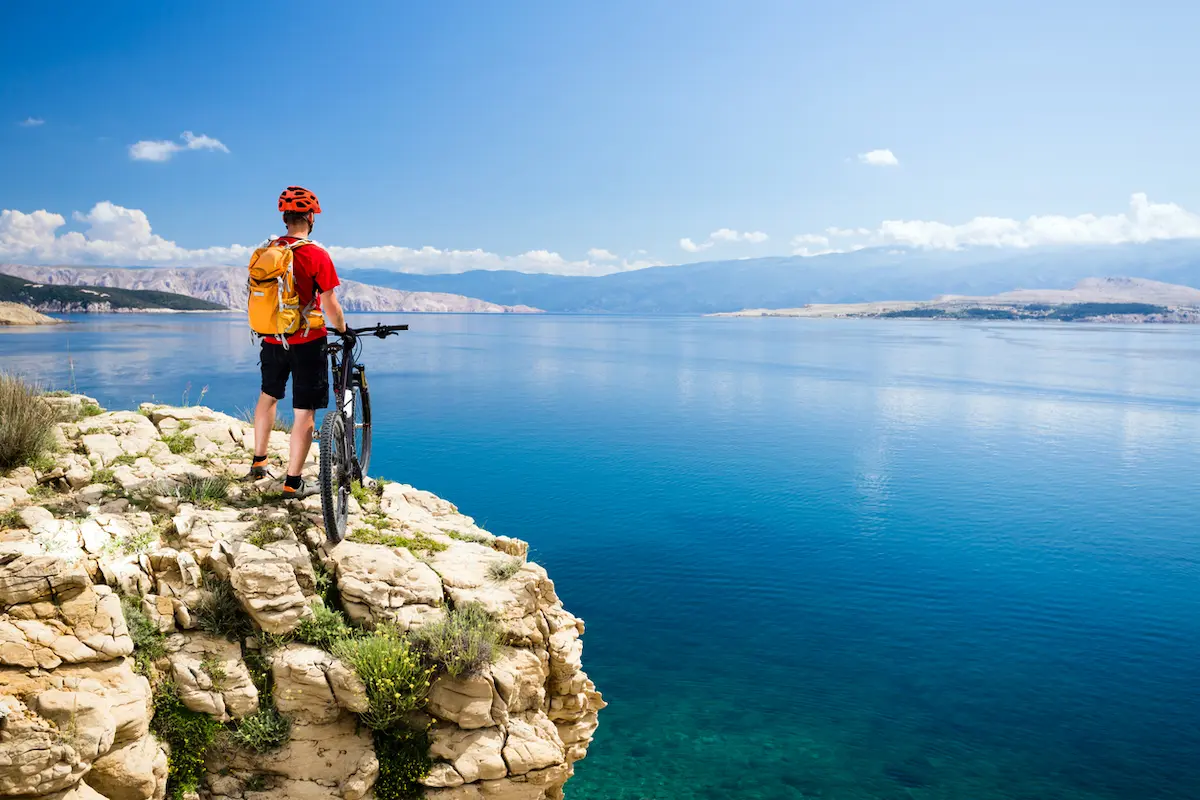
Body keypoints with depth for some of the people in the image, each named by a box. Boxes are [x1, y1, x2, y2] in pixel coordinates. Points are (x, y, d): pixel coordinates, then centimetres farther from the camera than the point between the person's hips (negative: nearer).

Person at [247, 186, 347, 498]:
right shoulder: (318, 255, -14)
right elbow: (330, 306, -14)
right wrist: (343, 332, 4)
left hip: (272, 340, 6)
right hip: (307, 343, -6)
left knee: (268, 396, 27)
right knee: (305, 413, 1)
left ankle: (258, 462, 36)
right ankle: (293, 482, 5)